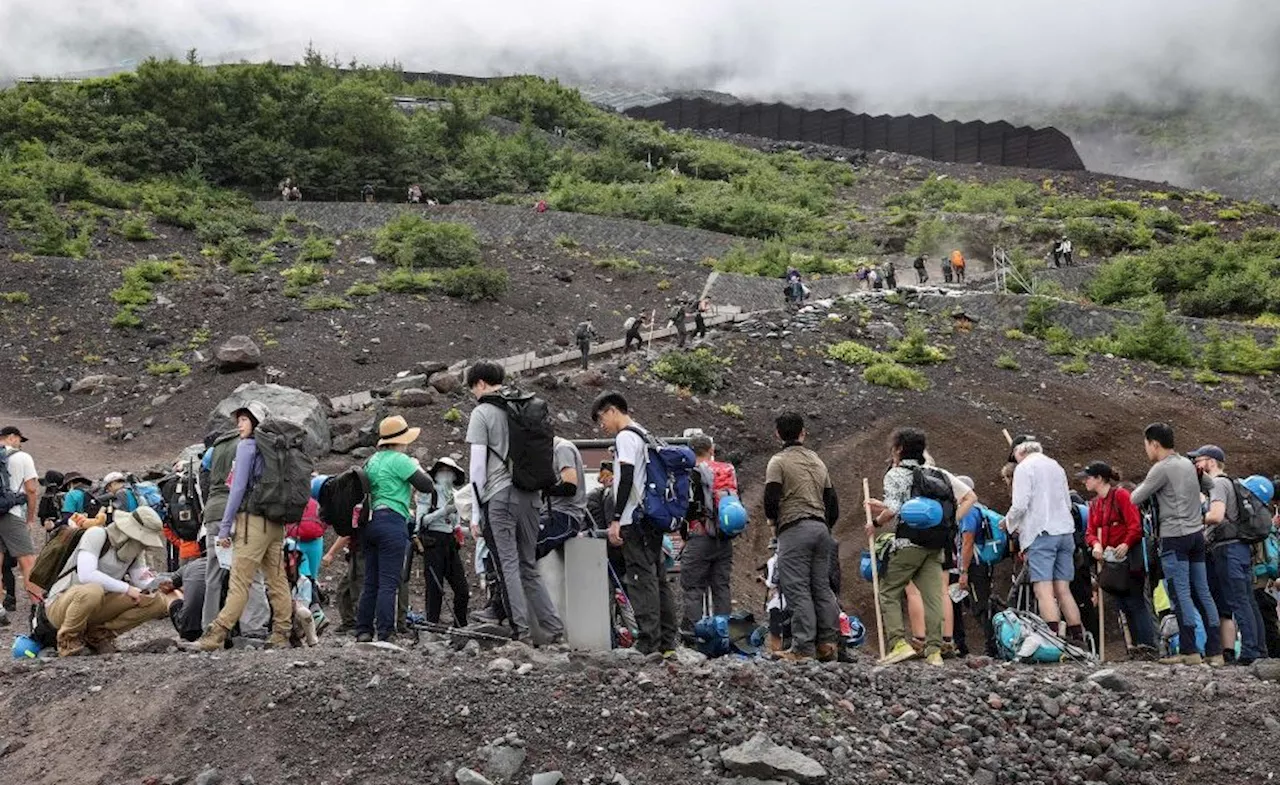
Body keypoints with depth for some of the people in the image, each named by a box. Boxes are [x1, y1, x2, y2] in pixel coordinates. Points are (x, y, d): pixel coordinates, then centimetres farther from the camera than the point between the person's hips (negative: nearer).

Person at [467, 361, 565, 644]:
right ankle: (555, 629, 8)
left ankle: (522, 631, -6)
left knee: (508, 565, -3)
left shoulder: (482, 413, -2)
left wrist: (475, 513, -4)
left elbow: (478, 465, -6)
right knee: (529, 566, 12)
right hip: (529, 496, 6)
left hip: (499, 496, -6)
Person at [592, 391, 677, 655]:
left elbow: (626, 479, -18)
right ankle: (667, 643, 11)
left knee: (641, 579, -10)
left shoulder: (625, 437, -9)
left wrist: (615, 520, -19)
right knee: (657, 579, 9)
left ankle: (648, 645, -13)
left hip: (635, 521, -10)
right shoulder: (644, 435, 20)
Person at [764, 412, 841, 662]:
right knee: (822, 588, 10)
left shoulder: (779, 461, -3)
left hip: (794, 529, -6)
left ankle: (803, 648, -9)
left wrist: (774, 522, 7)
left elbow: (771, 500, -11)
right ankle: (828, 643, 9)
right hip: (821, 528, 7)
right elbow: (833, 503, 18)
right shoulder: (817, 461, 18)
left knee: (798, 590, -6)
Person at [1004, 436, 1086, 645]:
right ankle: (1078, 638, 6)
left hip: (1040, 533, -7)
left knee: (1044, 590, -11)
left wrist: (1009, 523, 7)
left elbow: (1020, 505, -12)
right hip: (1065, 532, 7)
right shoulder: (1056, 466, 19)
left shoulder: (1024, 468, -4)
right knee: (1063, 590, 9)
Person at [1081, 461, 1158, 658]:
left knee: (1135, 601, -9)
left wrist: (1126, 544, -26)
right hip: (1109, 560, 8)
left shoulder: (1121, 495, -7)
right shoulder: (1094, 503, 16)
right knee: (1123, 605, 8)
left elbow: (1135, 525, -14)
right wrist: (1095, 544, -8)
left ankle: (1148, 647, -9)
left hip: (1129, 558, -8)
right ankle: (1137, 647, 12)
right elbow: (1090, 532, 13)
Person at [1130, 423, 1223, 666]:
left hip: (1175, 537, -8)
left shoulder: (1162, 468, -10)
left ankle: (1189, 651, -9)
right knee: (1203, 593, 7)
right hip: (1196, 533, 8)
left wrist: (1139, 488, 14)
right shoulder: (1187, 463, 16)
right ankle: (1215, 650, 6)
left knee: (1181, 594, -7)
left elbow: (1136, 499, -6)